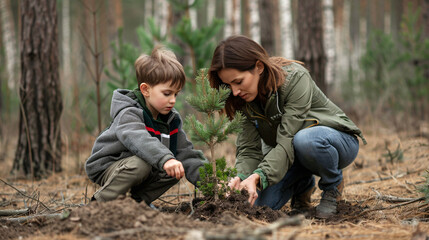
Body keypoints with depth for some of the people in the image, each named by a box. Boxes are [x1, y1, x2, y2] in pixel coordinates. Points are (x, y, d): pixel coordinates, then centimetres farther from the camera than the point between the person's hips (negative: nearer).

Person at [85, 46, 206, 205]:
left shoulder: (172, 120, 0)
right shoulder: (128, 114, -24)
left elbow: (186, 153, -2)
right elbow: (138, 139, -46)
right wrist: (165, 159, -62)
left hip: (143, 168, 7)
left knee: (176, 171, -13)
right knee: (141, 164, -36)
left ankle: (138, 199, 2)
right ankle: (101, 202, -19)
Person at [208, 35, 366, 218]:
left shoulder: (295, 78, -29)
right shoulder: (244, 98, -11)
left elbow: (287, 142, -36)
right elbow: (248, 148, -16)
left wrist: (259, 176, -49)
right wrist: (241, 178, -37)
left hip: (339, 140, -6)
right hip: (292, 156, 6)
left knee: (304, 139, -40)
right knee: (263, 202, -17)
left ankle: (333, 184, -9)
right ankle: (303, 185, 16)